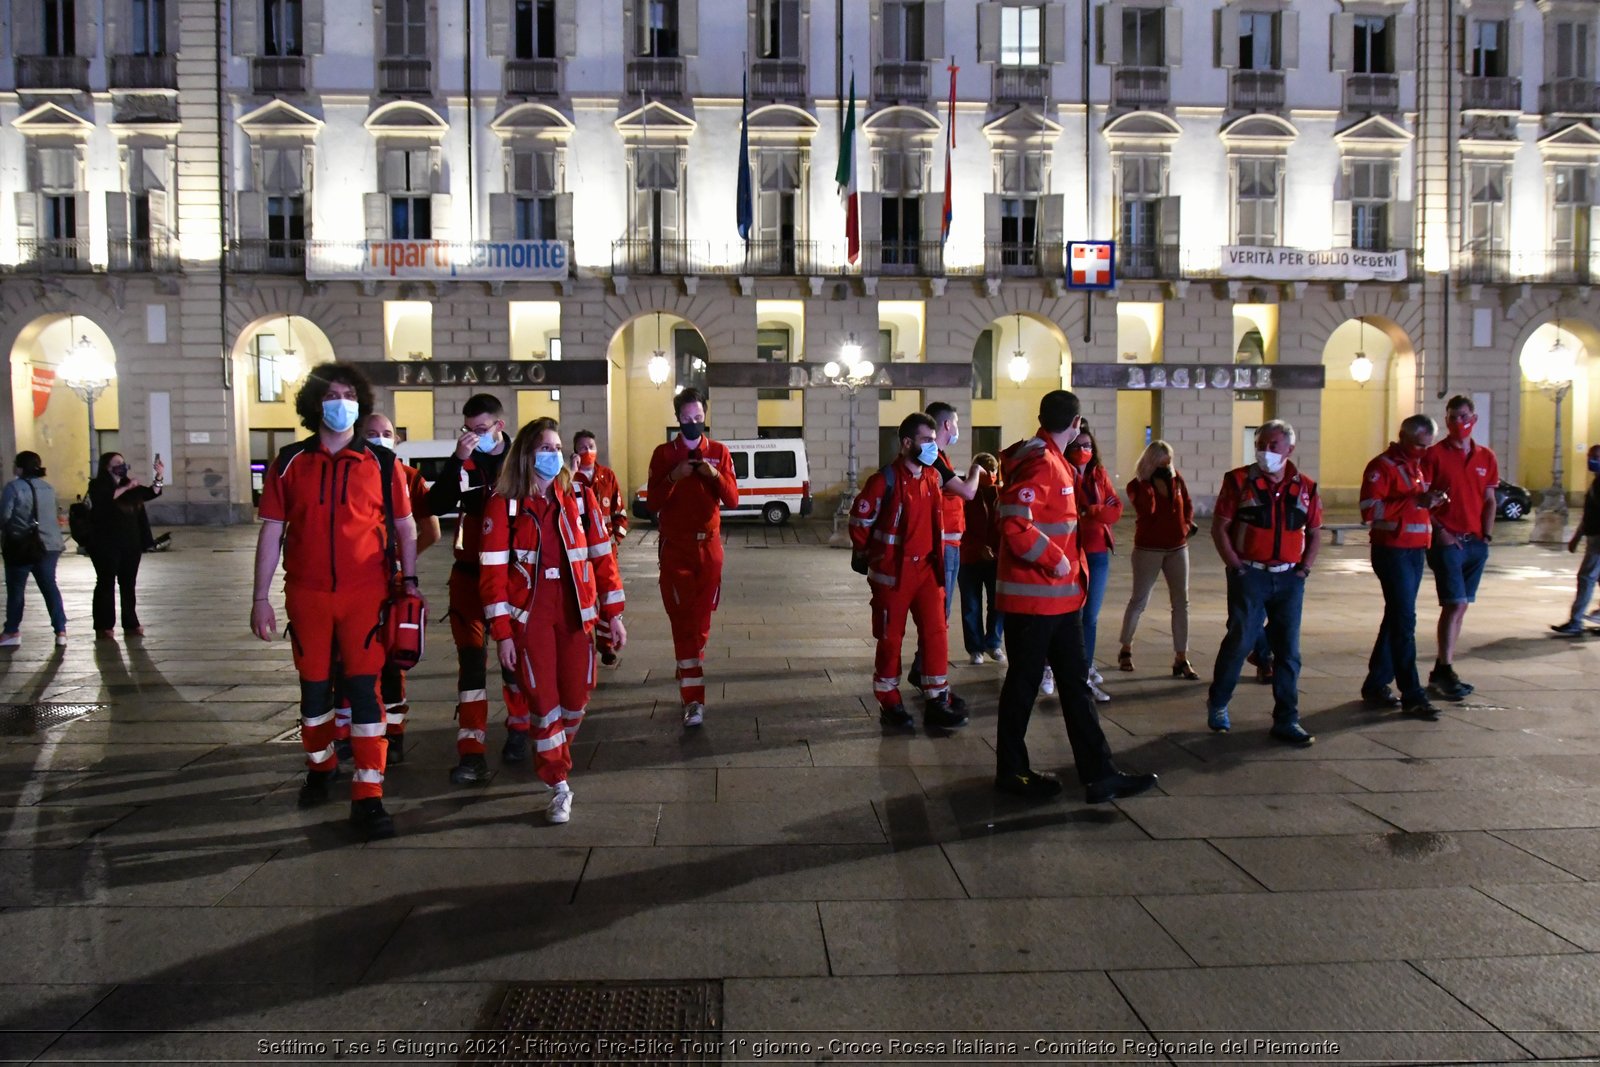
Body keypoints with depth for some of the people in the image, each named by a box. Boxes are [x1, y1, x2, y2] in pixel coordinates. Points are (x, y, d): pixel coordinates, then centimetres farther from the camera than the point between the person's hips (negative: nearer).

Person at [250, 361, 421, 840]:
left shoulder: (381, 464, 1)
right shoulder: (289, 463, 4)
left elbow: (404, 527, 6)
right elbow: (271, 532, 5)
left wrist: (409, 582, 0)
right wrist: (260, 598, 2)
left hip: (365, 594, -2)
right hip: (306, 595, 2)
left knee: (365, 688, -5)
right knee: (314, 687, 14)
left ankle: (367, 796, -1)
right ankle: (320, 767, 37)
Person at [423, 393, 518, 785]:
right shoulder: (463, 462, 1)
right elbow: (436, 506, -13)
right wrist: (458, 459, -22)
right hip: (470, 573, 1)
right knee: (471, 657, -4)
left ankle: (518, 731, 30)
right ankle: (471, 750, -5)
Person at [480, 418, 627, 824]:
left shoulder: (580, 498, 3)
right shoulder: (503, 505, -4)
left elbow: (602, 556, 6)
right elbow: (493, 572, -5)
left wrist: (614, 614, 4)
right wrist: (501, 632, -9)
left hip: (576, 614, 2)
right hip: (530, 617, -2)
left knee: (576, 697, 8)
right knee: (543, 700, 1)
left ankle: (555, 758, 36)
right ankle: (558, 786, 13)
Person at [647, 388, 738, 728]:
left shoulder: (719, 452, 5)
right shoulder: (663, 454, 1)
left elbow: (733, 500, -2)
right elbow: (653, 502, -5)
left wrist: (715, 475, -19)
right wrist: (673, 477, -20)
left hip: (709, 547, 2)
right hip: (674, 549, -2)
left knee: (701, 621, 8)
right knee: (683, 622, -4)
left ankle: (687, 676, 29)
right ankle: (693, 699, -6)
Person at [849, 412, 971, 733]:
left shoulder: (932, 478, 7)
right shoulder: (885, 480, -15)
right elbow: (860, 519, -8)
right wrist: (862, 554, 1)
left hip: (926, 568, 6)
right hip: (892, 571, -6)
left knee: (936, 632, 3)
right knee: (890, 638, 5)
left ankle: (936, 702, 12)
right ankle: (889, 705, 16)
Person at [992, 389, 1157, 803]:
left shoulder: (1056, 462, 15)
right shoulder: (1038, 464, -17)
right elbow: (1016, 526, -28)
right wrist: (1056, 560, -21)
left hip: (1061, 598, 10)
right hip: (1033, 598, -10)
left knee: (1076, 684, 11)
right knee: (1024, 683, 3)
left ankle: (1099, 775, 17)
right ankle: (1011, 772, 17)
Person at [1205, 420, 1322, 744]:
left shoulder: (1305, 488, 8)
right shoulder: (1239, 481, -2)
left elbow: (1313, 533, 15)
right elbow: (1219, 527, -3)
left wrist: (1305, 568, 3)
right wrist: (1236, 566, -8)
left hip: (1289, 578, 3)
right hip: (1250, 575, -3)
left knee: (1288, 651, 5)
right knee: (1239, 642, -3)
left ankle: (1286, 721, 12)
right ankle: (1217, 704, 17)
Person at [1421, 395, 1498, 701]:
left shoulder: (1486, 457, 12)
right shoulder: (1434, 455, -3)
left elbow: (1489, 500, 14)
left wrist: (1486, 535, 2)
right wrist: (1439, 531, -13)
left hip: (1475, 543, 5)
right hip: (1446, 541, -5)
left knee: (1459, 607, 8)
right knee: (1454, 605, -12)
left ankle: (1441, 672, 15)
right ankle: (1445, 671, -7)